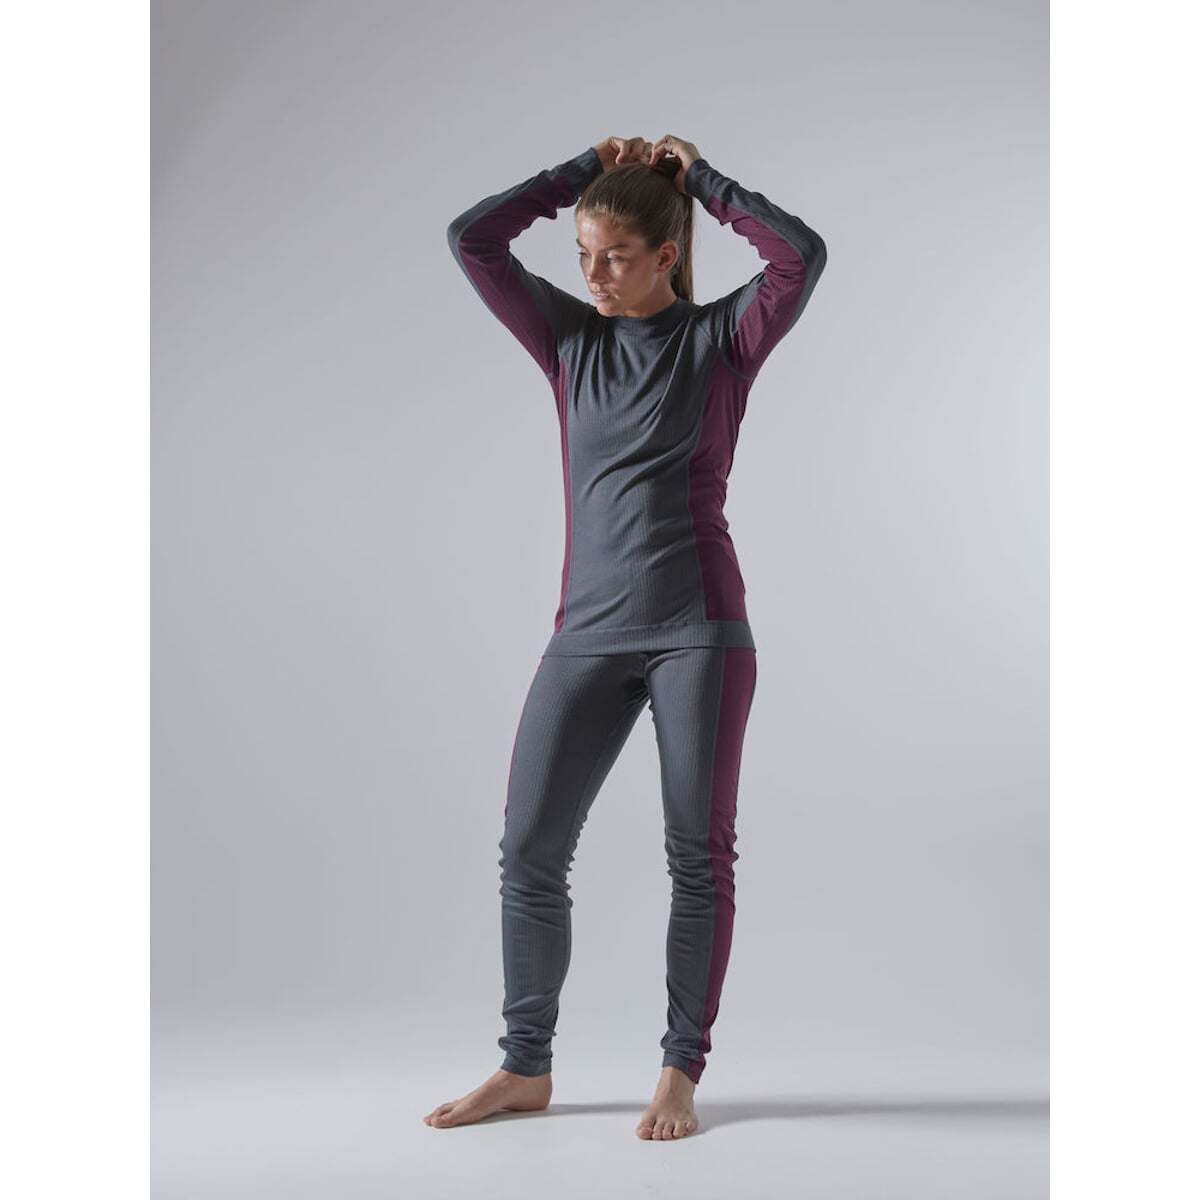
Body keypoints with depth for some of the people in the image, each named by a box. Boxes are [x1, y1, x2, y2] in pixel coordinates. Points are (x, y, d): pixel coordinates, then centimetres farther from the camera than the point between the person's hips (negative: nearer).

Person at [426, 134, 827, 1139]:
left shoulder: (722, 339, 3)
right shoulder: (569, 339, 12)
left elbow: (802, 255, -14)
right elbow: (471, 240, 6)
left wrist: (699, 176, -3)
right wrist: (583, 172, 6)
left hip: (698, 630, -3)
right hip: (589, 633, 4)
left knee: (699, 854, 3)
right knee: (530, 848, 2)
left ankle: (681, 1072, 16)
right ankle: (526, 1067, 16)